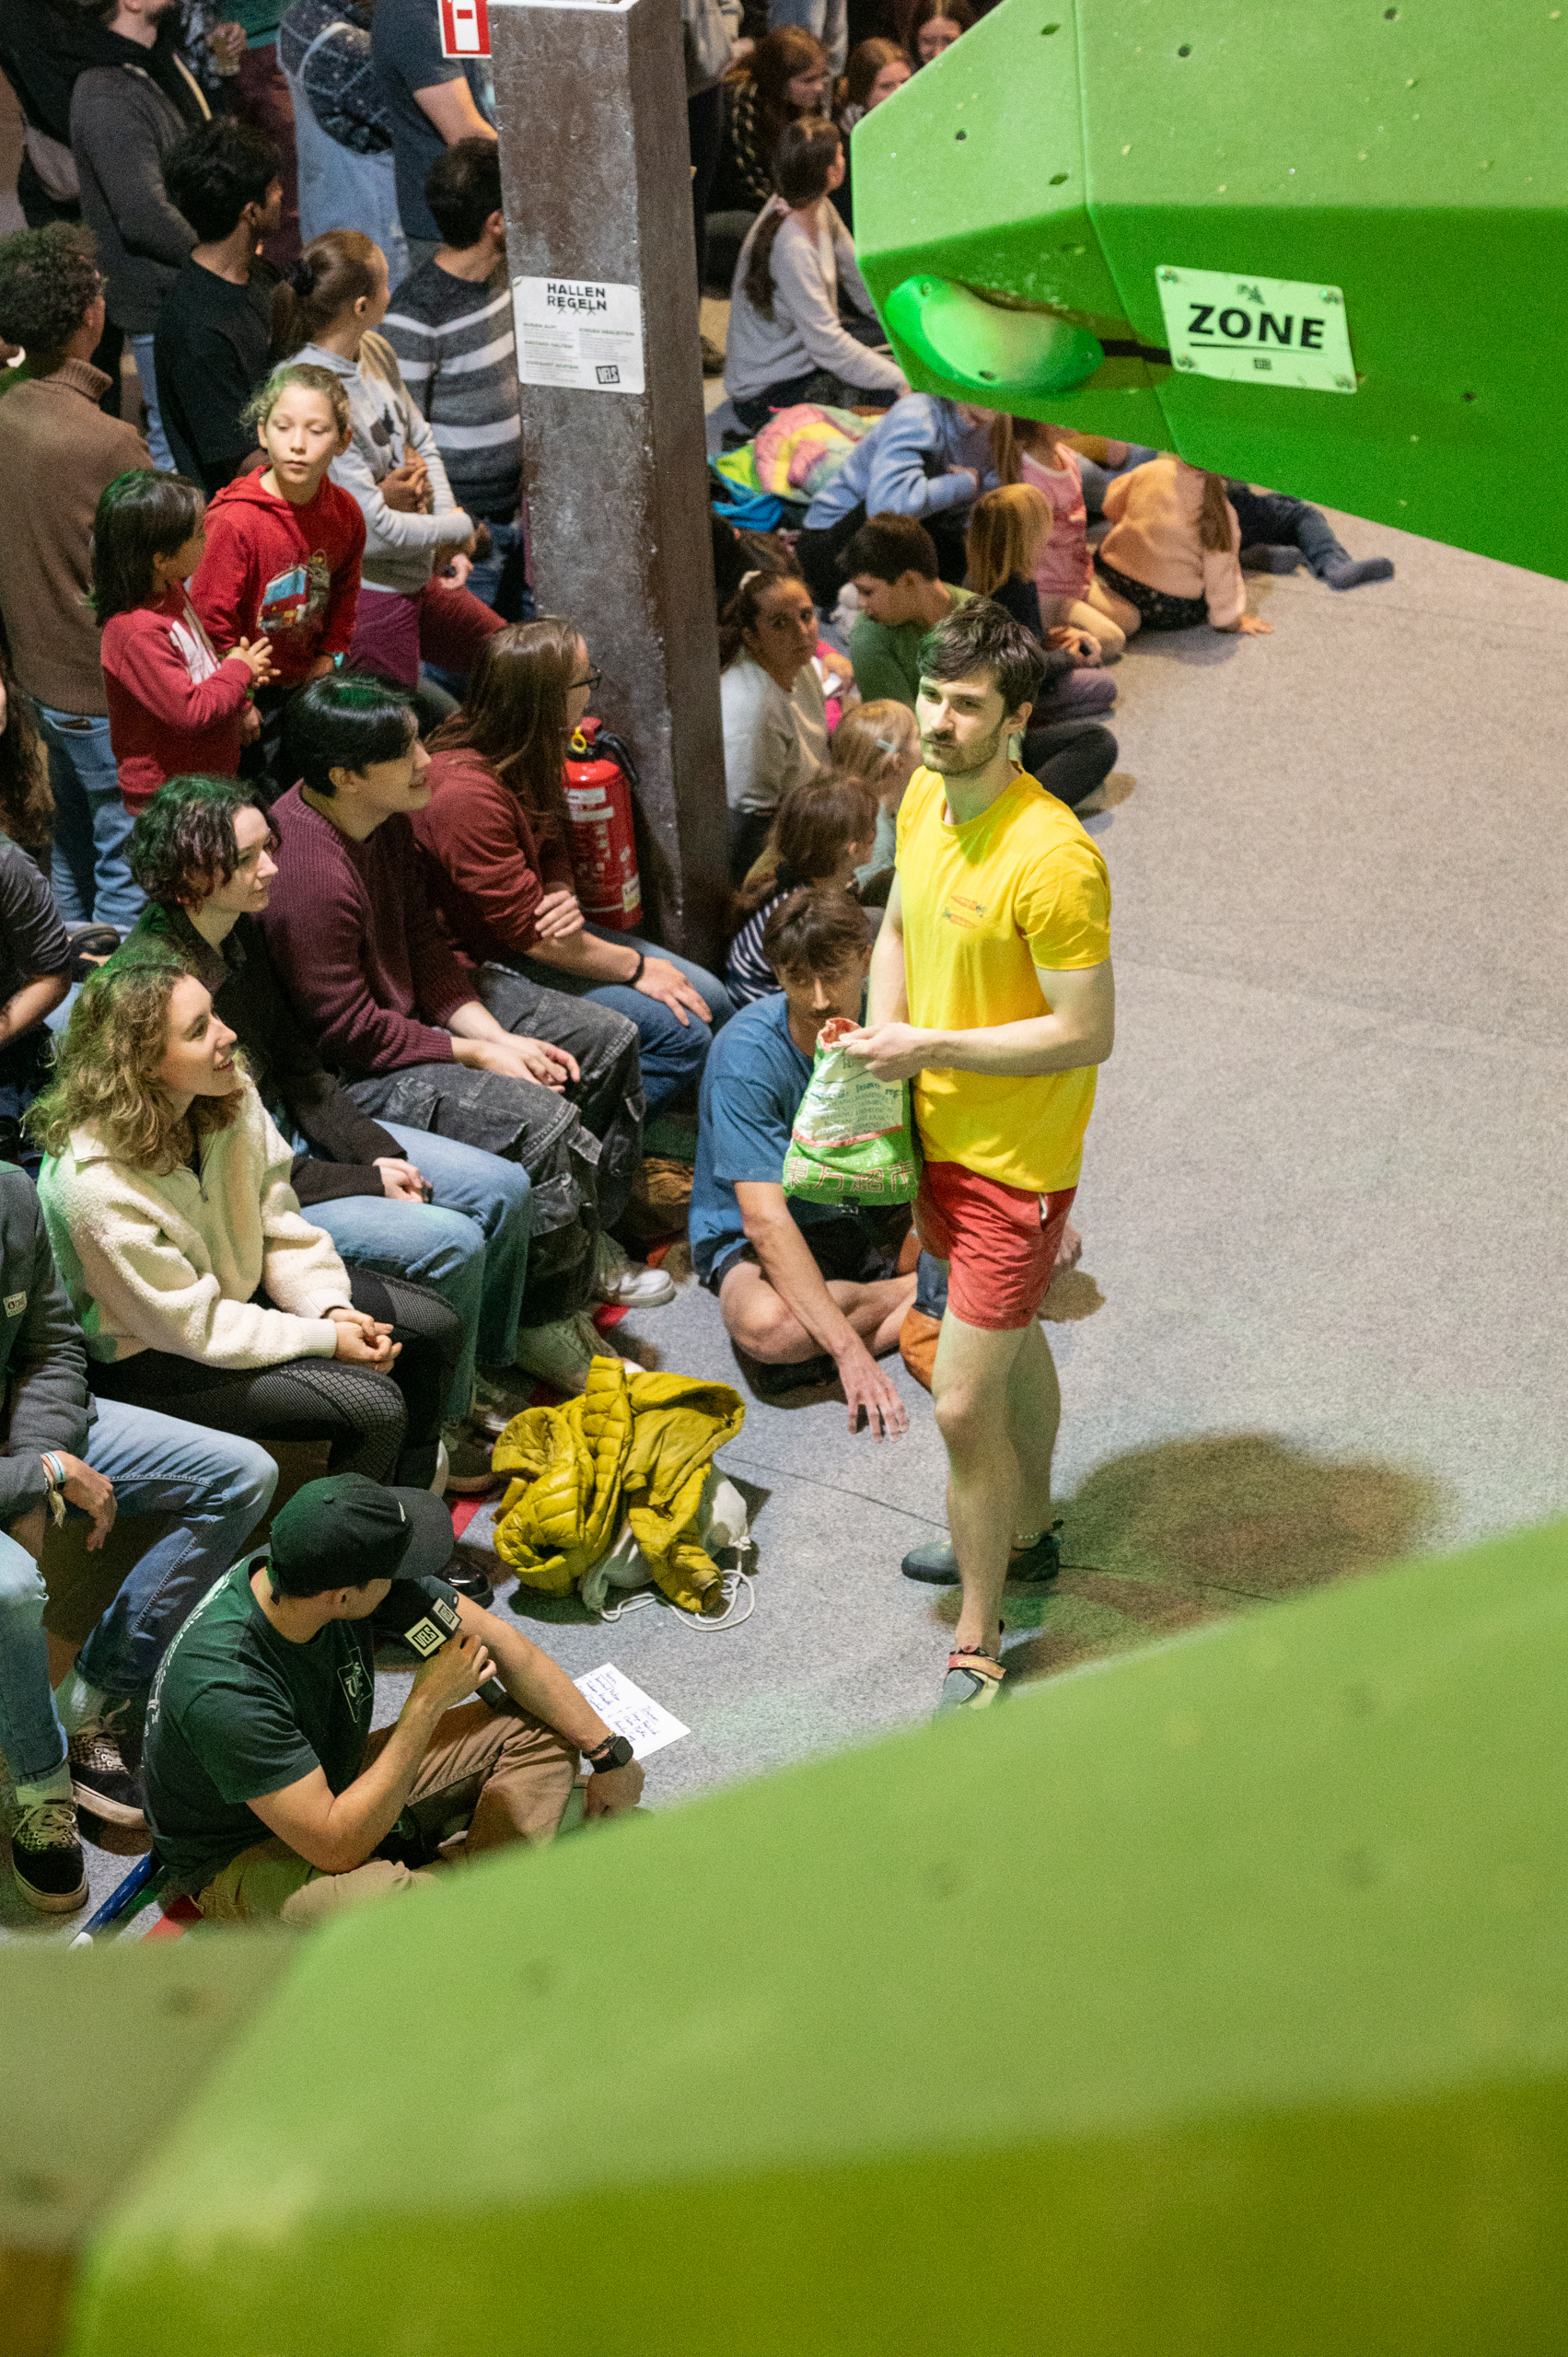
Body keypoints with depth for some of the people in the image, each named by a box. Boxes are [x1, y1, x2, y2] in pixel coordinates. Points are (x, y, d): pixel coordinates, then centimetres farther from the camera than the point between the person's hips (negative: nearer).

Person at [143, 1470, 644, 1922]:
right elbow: (339, 1849, -34)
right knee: (384, 1899, -40)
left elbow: (504, 1647, -6)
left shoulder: (334, 1572, -18)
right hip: (242, 1857, -8)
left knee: (540, 1728, 1)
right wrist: (427, 1702, -31)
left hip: (341, 1782, 8)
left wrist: (611, 1755, -3)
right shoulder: (226, 1689, -37)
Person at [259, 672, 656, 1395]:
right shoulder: (309, 874, -31)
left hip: (414, 1007, 11)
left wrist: (495, 1032, -6)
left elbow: (423, 944, 7)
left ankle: (587, 1243, 25)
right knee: (542, 1121, -26)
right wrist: (478, 1056, -17)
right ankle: (546, 1325, -6)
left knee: (607, 1038, 10)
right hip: (347, 1074, -11)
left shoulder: (384, 816, -1)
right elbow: (349, 1031, -26)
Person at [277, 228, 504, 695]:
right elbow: (373, 532, -26)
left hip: (418, 579, 9)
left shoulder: (375, 351, 0)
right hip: (366, 593, -9)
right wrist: (459, 527, -9)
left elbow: (421, 441, 16)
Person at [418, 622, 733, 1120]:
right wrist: (636, 967, -13)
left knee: (709, 1000, 2)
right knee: (682, 1033, -18)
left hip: (543, 929, 10)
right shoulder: (466, 793, -29)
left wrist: (562, 894, -13)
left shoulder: (526, 756, 1)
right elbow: (526, 930, -24)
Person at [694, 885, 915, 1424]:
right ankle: (921, 1292, -12)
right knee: (765, 1325, -37)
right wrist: (848, 1348, -37)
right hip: (753, 1235, -4)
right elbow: (765, 1219, -32)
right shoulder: (746, 1057, -27)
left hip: (870, 1212, 4)